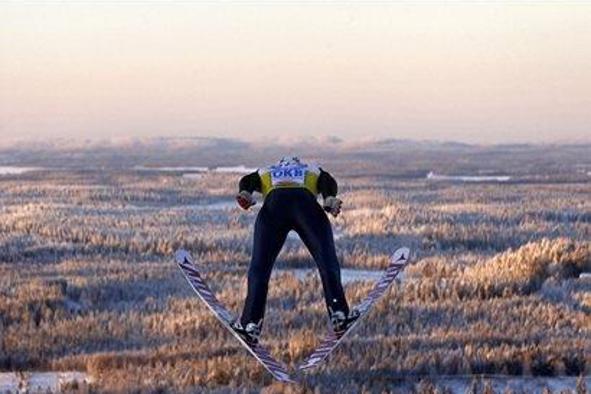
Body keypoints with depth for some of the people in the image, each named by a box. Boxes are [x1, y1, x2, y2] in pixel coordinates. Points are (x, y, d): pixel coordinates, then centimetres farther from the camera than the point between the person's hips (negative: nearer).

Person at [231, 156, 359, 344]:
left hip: (273, 205, 0)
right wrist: (330, 200, -3)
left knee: (260, 265, 2)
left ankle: (251, 323, -8)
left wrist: (244, 194, -1)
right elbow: (329, 182, 16)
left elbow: (247, 181, 19)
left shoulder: (264, 173, 41)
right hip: (307, 204, 0)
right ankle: (339, 313, -7)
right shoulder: (314, 171, 39)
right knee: (327, 260, 6)